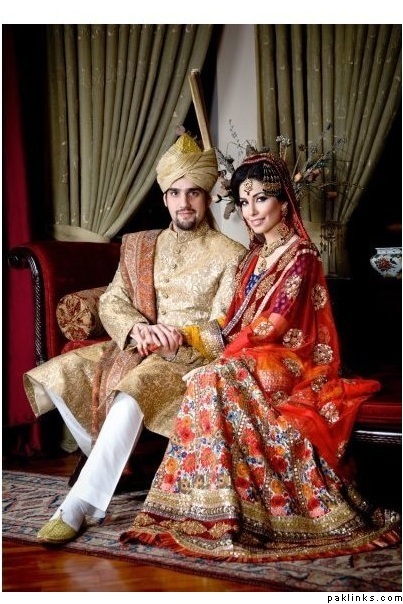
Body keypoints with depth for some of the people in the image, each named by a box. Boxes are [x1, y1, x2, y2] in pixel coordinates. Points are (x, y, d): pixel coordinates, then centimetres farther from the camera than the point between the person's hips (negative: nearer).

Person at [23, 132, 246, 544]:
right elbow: (111, 303, 7)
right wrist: (138, 328, -14)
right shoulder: (140, 246, 14)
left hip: (194, 355, -6)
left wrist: (181, 337, -25)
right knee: (60, 375, -15)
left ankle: (79, 504, -30)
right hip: (138, 346, 6)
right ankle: (108, 465, 2)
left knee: (132, 393, -35)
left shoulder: (229, 255, -1)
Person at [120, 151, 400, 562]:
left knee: (217, 382, -31)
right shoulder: (255, 256, 16)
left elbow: (269, 327, -16)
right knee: (218, 380, -24)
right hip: (250, 358, 7)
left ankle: (224, 515, -27)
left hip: (287, 362, -7)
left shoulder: (301, 256, -8)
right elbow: (237, 322, 12)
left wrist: (215, 363, -18)